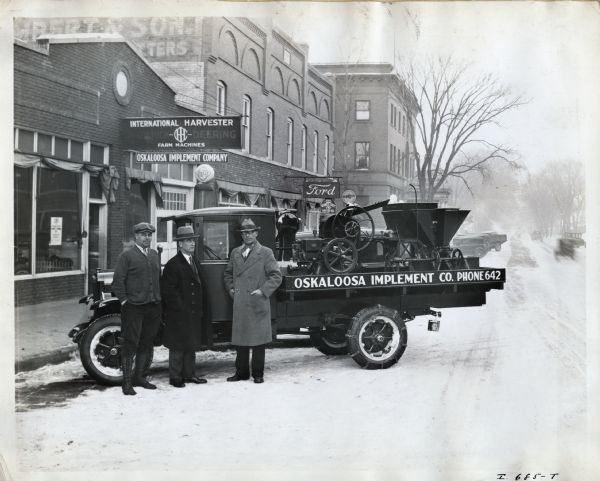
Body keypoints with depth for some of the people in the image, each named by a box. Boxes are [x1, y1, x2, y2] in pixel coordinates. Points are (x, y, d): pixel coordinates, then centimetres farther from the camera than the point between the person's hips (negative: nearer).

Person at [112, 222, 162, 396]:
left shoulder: (155, 255, 15)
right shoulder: (127, 256, -4)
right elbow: (118, 281, -7)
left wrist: (158, 298, 13)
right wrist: (123, 300, -11)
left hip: (153, 307, 6)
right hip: (133, 307, -6)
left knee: (147, 344, 12)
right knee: (130, 344, -2)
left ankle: (140, 377, 26)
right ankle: (127, 382, 4)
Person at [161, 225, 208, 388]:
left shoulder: (195, 262, 13)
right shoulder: (173, 264, -12)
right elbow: (168, 290, -15)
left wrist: (199, 307, 12)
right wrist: (180, 308, -16)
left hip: (194, 313, 8)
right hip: (178, 314, -8)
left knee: (191, 345, 13)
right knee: (178, 346, 0)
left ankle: (189, 374, 22)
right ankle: (175, 377, 8)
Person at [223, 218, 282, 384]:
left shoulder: (265, 253, 0)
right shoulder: (235, 253, 14)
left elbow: (276, 276, -3)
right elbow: (227, 274, 24)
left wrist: (263, 291, -12)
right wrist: (230, 288, 8)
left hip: (258, 305, -4)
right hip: (239, 305, 4)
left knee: (258, 340, 1)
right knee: (240, 340, 9)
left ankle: (258, 373, 11)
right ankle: (241, 372, 19)